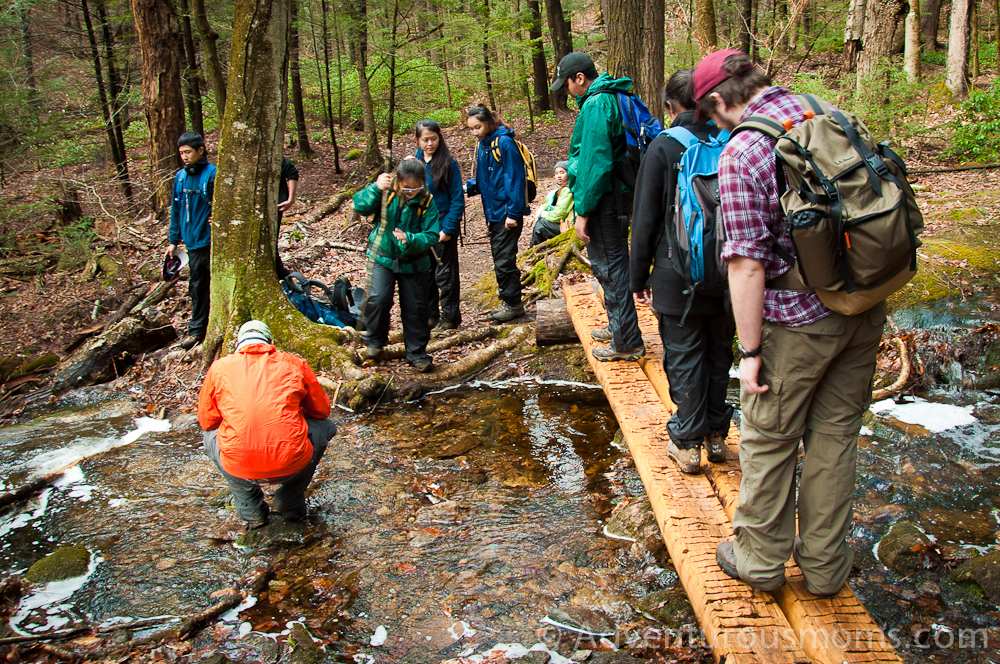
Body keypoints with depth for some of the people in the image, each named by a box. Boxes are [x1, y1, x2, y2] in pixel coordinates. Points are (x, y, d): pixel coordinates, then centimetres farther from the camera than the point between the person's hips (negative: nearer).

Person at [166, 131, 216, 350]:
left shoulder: (213, 174, -10)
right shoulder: (180, 177, 8)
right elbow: (176, 210, 15)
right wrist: (173, 240, 15)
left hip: (212, 241, -6)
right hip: (193, 242, 6)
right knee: (197, 287, 12)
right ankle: (197, 329, 22)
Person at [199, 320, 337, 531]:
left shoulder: (219, 367, 11)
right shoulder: (294, 363, 10)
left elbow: (206, 421, 21)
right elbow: (322, 410, 22)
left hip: (238, 469, 1)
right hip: (292, 465, -1)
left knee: (210, 436, 34)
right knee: (325, 427, 30)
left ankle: (251, 511, 29)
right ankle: (290, 506, 30)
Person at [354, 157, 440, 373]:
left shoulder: (427, 202, -10)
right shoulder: (387, 191, -9)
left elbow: (432, 235, -13)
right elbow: (360, 206, -17)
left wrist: (410, 239, -32)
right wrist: (376, 189, -34)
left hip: (413, 262, 1)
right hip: (383, 257, -1)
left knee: (415, 308, 4)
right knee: (378, 299, -15)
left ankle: (417, 353, 21)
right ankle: (374, 341, 12)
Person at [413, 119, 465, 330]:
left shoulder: (449, 163, -9)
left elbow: (457, 199, -9)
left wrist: (448, 229, -14)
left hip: (443, 227, -4)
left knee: (445, 273, 4)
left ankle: (450, 315, 16)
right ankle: (430, 313, 26)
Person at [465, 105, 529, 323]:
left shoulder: (504, 143, -14)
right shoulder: (483, 145, 11)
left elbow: (515, 178, -17)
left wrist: (513, 213, -19)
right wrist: (468, 187, 1)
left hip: (508, 212, -9)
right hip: (493, 212, 9)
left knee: (504, 260, -4)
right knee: (499, 259, 15)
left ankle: (513, 303, 9)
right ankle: (508, 301, 25)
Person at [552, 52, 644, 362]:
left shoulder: (596, 106, -17)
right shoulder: (613, 98, 15)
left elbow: (595, 163, -23)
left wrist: (583, 210, -20)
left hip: (604, 200, -10)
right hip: (619, 194, 10)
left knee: (609, 267, -4)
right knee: (610, 264, 20)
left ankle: (627, 342, 3)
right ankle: (618, 326, 34)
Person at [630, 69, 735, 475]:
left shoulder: (663, 148, -10)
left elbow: (645, 221, -8)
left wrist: (638, 278, 2)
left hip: (678, 277, -3)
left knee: (684, 359, 7)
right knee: (719, 354, 17)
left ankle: (687, 443, 15)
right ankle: (716, 434, 28)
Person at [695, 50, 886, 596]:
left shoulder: (741, 153, -17)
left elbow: (748, 265, -20)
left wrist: (751, 351, -13)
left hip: (798, 322, -6)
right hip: (865, 309, 7)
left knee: (768, 440, 12)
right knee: (836, 433, 17)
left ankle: (760, 559, 28)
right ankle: (825, 564, 31)